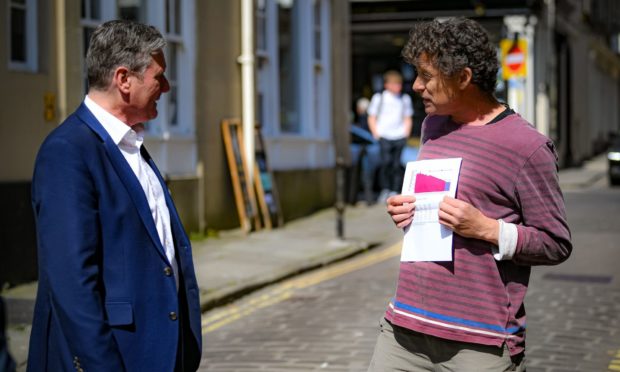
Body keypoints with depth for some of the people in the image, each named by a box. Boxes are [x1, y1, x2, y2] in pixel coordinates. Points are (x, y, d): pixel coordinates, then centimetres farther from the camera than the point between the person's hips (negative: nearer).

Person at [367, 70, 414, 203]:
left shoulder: (405, 99, 14)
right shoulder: (378, 98, 6)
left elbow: (407, 118, 20)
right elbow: (372, 118, 8)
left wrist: (406, 134, 8)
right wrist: (376, 134, -2)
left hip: (400, 137, 2)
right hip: (384, 137, -2)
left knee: (397, 165, -4)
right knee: (386, 162, -15)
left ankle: (395, 191, 2)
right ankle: (385, 190, -3)